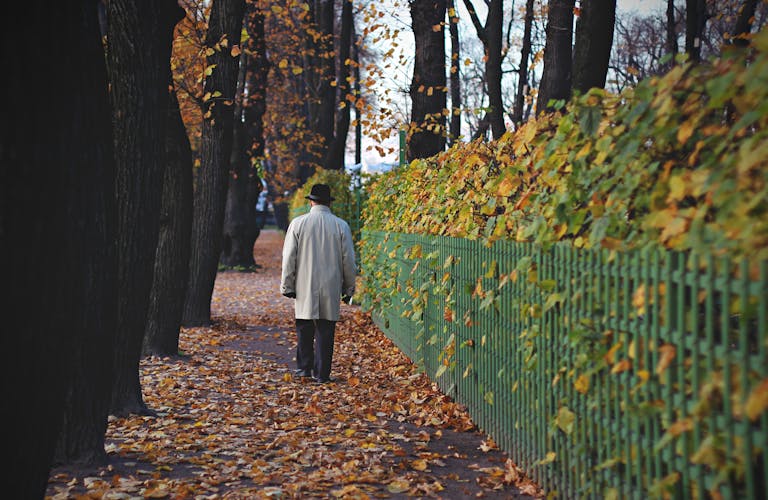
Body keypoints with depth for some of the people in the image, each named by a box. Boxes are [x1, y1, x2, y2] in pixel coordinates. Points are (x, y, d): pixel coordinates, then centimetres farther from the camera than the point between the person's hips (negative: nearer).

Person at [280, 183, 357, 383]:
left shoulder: (298, 223, -3)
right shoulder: (341, 226, -1)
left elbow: (289, 258, -2)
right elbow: (348, 260, 3)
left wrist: (287, 286, 6)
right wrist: (349, 289, 12)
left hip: (305, 288, 0)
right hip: (331, 289, 0)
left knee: (304, 329, 12)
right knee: (325, 331, 4)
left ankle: (304, 367, 17)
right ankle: (321, 373, 5)